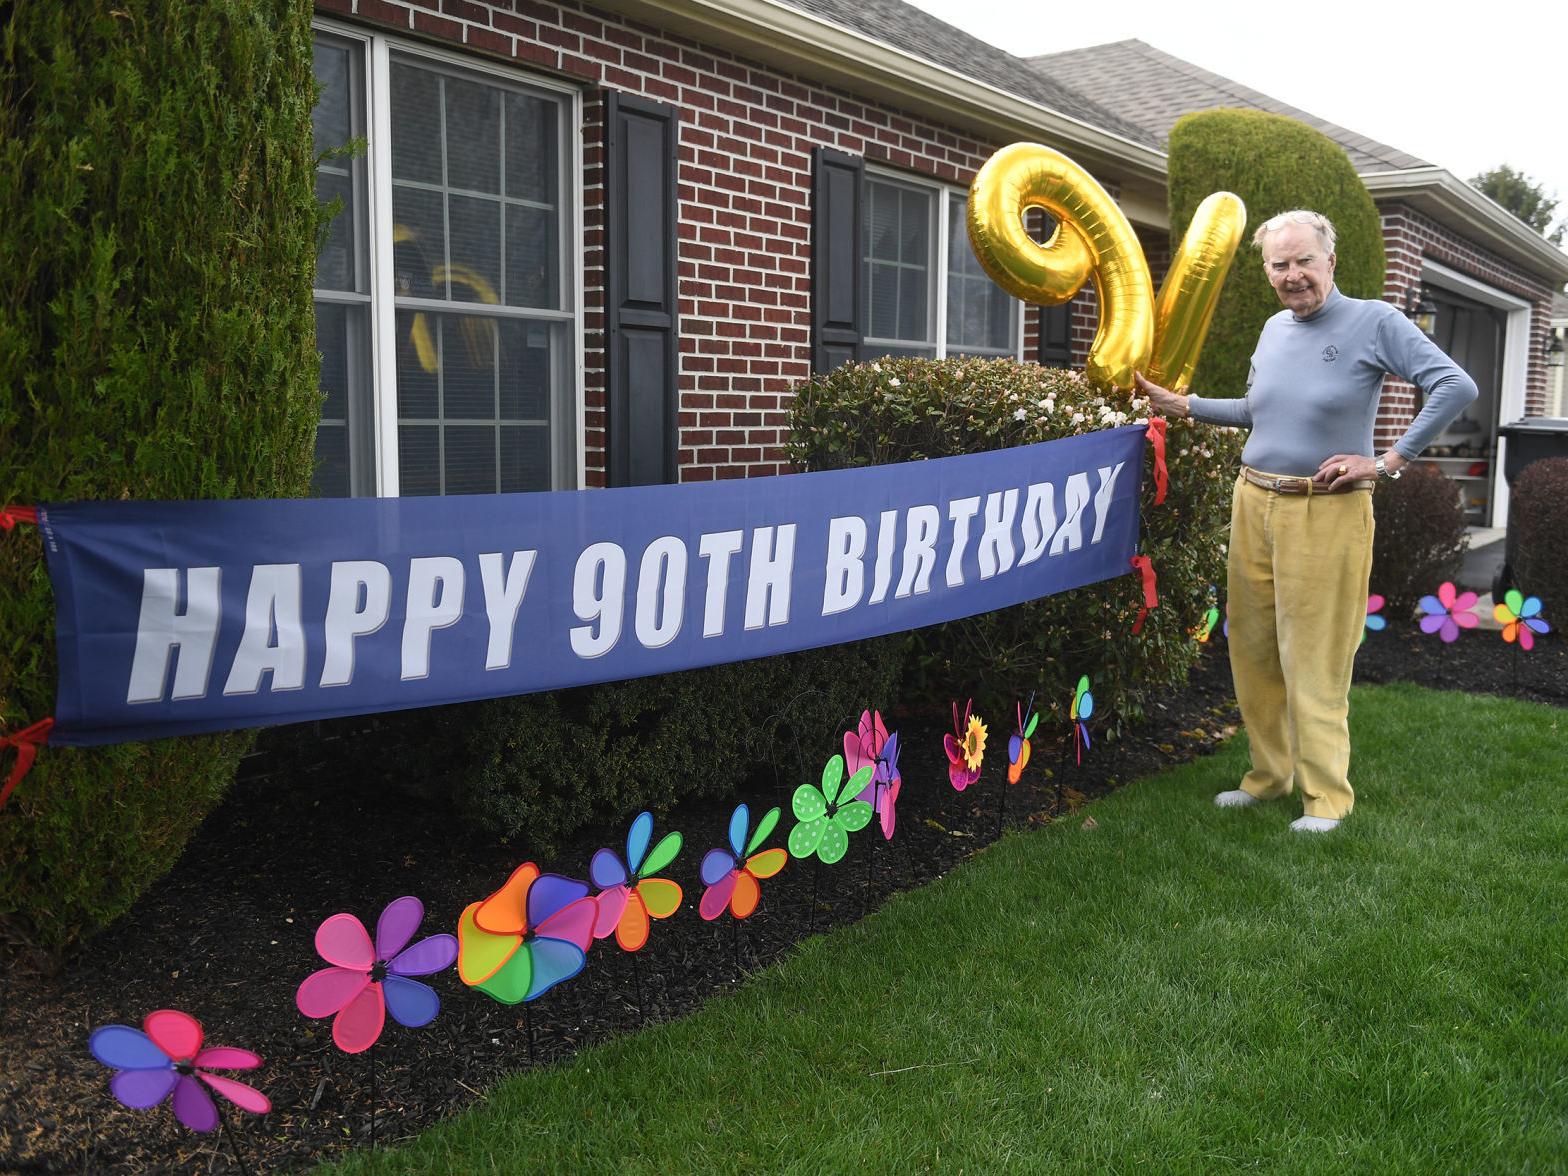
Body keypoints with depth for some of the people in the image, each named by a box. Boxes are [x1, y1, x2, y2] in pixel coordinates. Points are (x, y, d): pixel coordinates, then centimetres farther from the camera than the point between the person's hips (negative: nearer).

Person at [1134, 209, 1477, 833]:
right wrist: (1184, 405, 18)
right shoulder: (1274, 329, 13)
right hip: (1253, 504, 6)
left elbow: (1457, 387, -12)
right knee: (1253, 652, 10)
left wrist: (1389, 461, -13)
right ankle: (1269, 775, 24)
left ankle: (1326, 797, 9)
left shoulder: (1374, 322, -6)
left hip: (1327, 515, -6)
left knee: (1315, 662, -3)